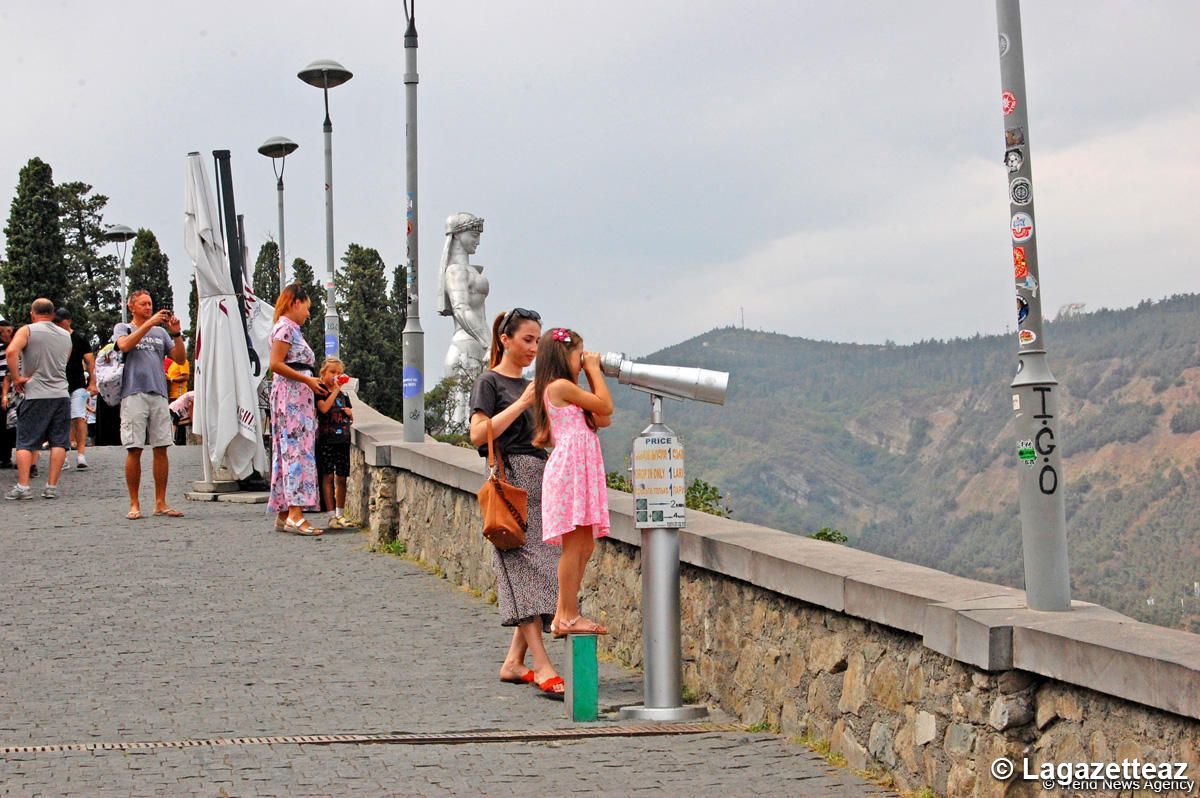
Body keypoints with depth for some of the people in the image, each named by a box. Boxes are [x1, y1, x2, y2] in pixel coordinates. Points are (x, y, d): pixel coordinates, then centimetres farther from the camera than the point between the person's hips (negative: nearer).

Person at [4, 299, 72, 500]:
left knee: (25, 442, 2)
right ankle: (51, 486, 1)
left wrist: (16, 378, -10)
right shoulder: (66, 335, 14)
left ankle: (22, 486, -5)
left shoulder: (27, 331, -2)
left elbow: (12, 351, -18)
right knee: (58, 442, 4)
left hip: (35, 395, -3)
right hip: (61, 394, 3)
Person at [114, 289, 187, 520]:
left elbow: (180, 358, 13)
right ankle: (134, 504, 2)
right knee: (134, 450, -4)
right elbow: (124, 345, -13)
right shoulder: (123, 328, 10)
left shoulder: (160, 332, 20)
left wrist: (176, 334, -1)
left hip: (158, 395, 4)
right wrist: (149, 323, -17)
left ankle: (160, 503, 7)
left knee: (161, 449, 1)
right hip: (133, 394, -4)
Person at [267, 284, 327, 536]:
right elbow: (275, 364, -18)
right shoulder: (286, 327, -8)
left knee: (289, 450, 8)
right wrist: (307, 380, -17)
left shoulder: (291, 329, 22)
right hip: (291, 394, -10)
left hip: (298, 396, 10)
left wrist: (312, 382, 16)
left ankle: (284, 513, 8)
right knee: (296, 449, -16)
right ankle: (295, 514, -23)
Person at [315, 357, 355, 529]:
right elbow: (324, 408, -20)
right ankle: (332, 515, -4)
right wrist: (335, 391, -16)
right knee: (328, 476, -5)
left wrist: (350, 413, 3)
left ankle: (341, 514, 15)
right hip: (326, 439, -6)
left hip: (342, 439, 6)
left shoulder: (343, 394, 16)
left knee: (341, 478, 7)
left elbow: (351, 418, 25)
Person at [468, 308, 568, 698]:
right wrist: (522, 403, -14)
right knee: (526, 567, -14)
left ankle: (514, 660, 7)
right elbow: (479, 434, -12)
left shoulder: (531, 385, 22)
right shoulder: (490, 382, 0)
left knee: (537, 570, 2)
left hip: (540, 477, 8)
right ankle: (542, 666, -19)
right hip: (511, 477, -8)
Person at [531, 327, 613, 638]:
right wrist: (594, 370, 3)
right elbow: (606, 405, -8)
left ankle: (563, 616, 12)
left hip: (581, 469, 10)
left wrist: (591, 373, 17)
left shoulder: (563, 390, 21)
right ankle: (569, 617, -5)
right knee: (574, 545, -8)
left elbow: (602, 420, 17)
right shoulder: (561, 385, -8)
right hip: (570, 466, -10)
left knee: (585, 545, 9)